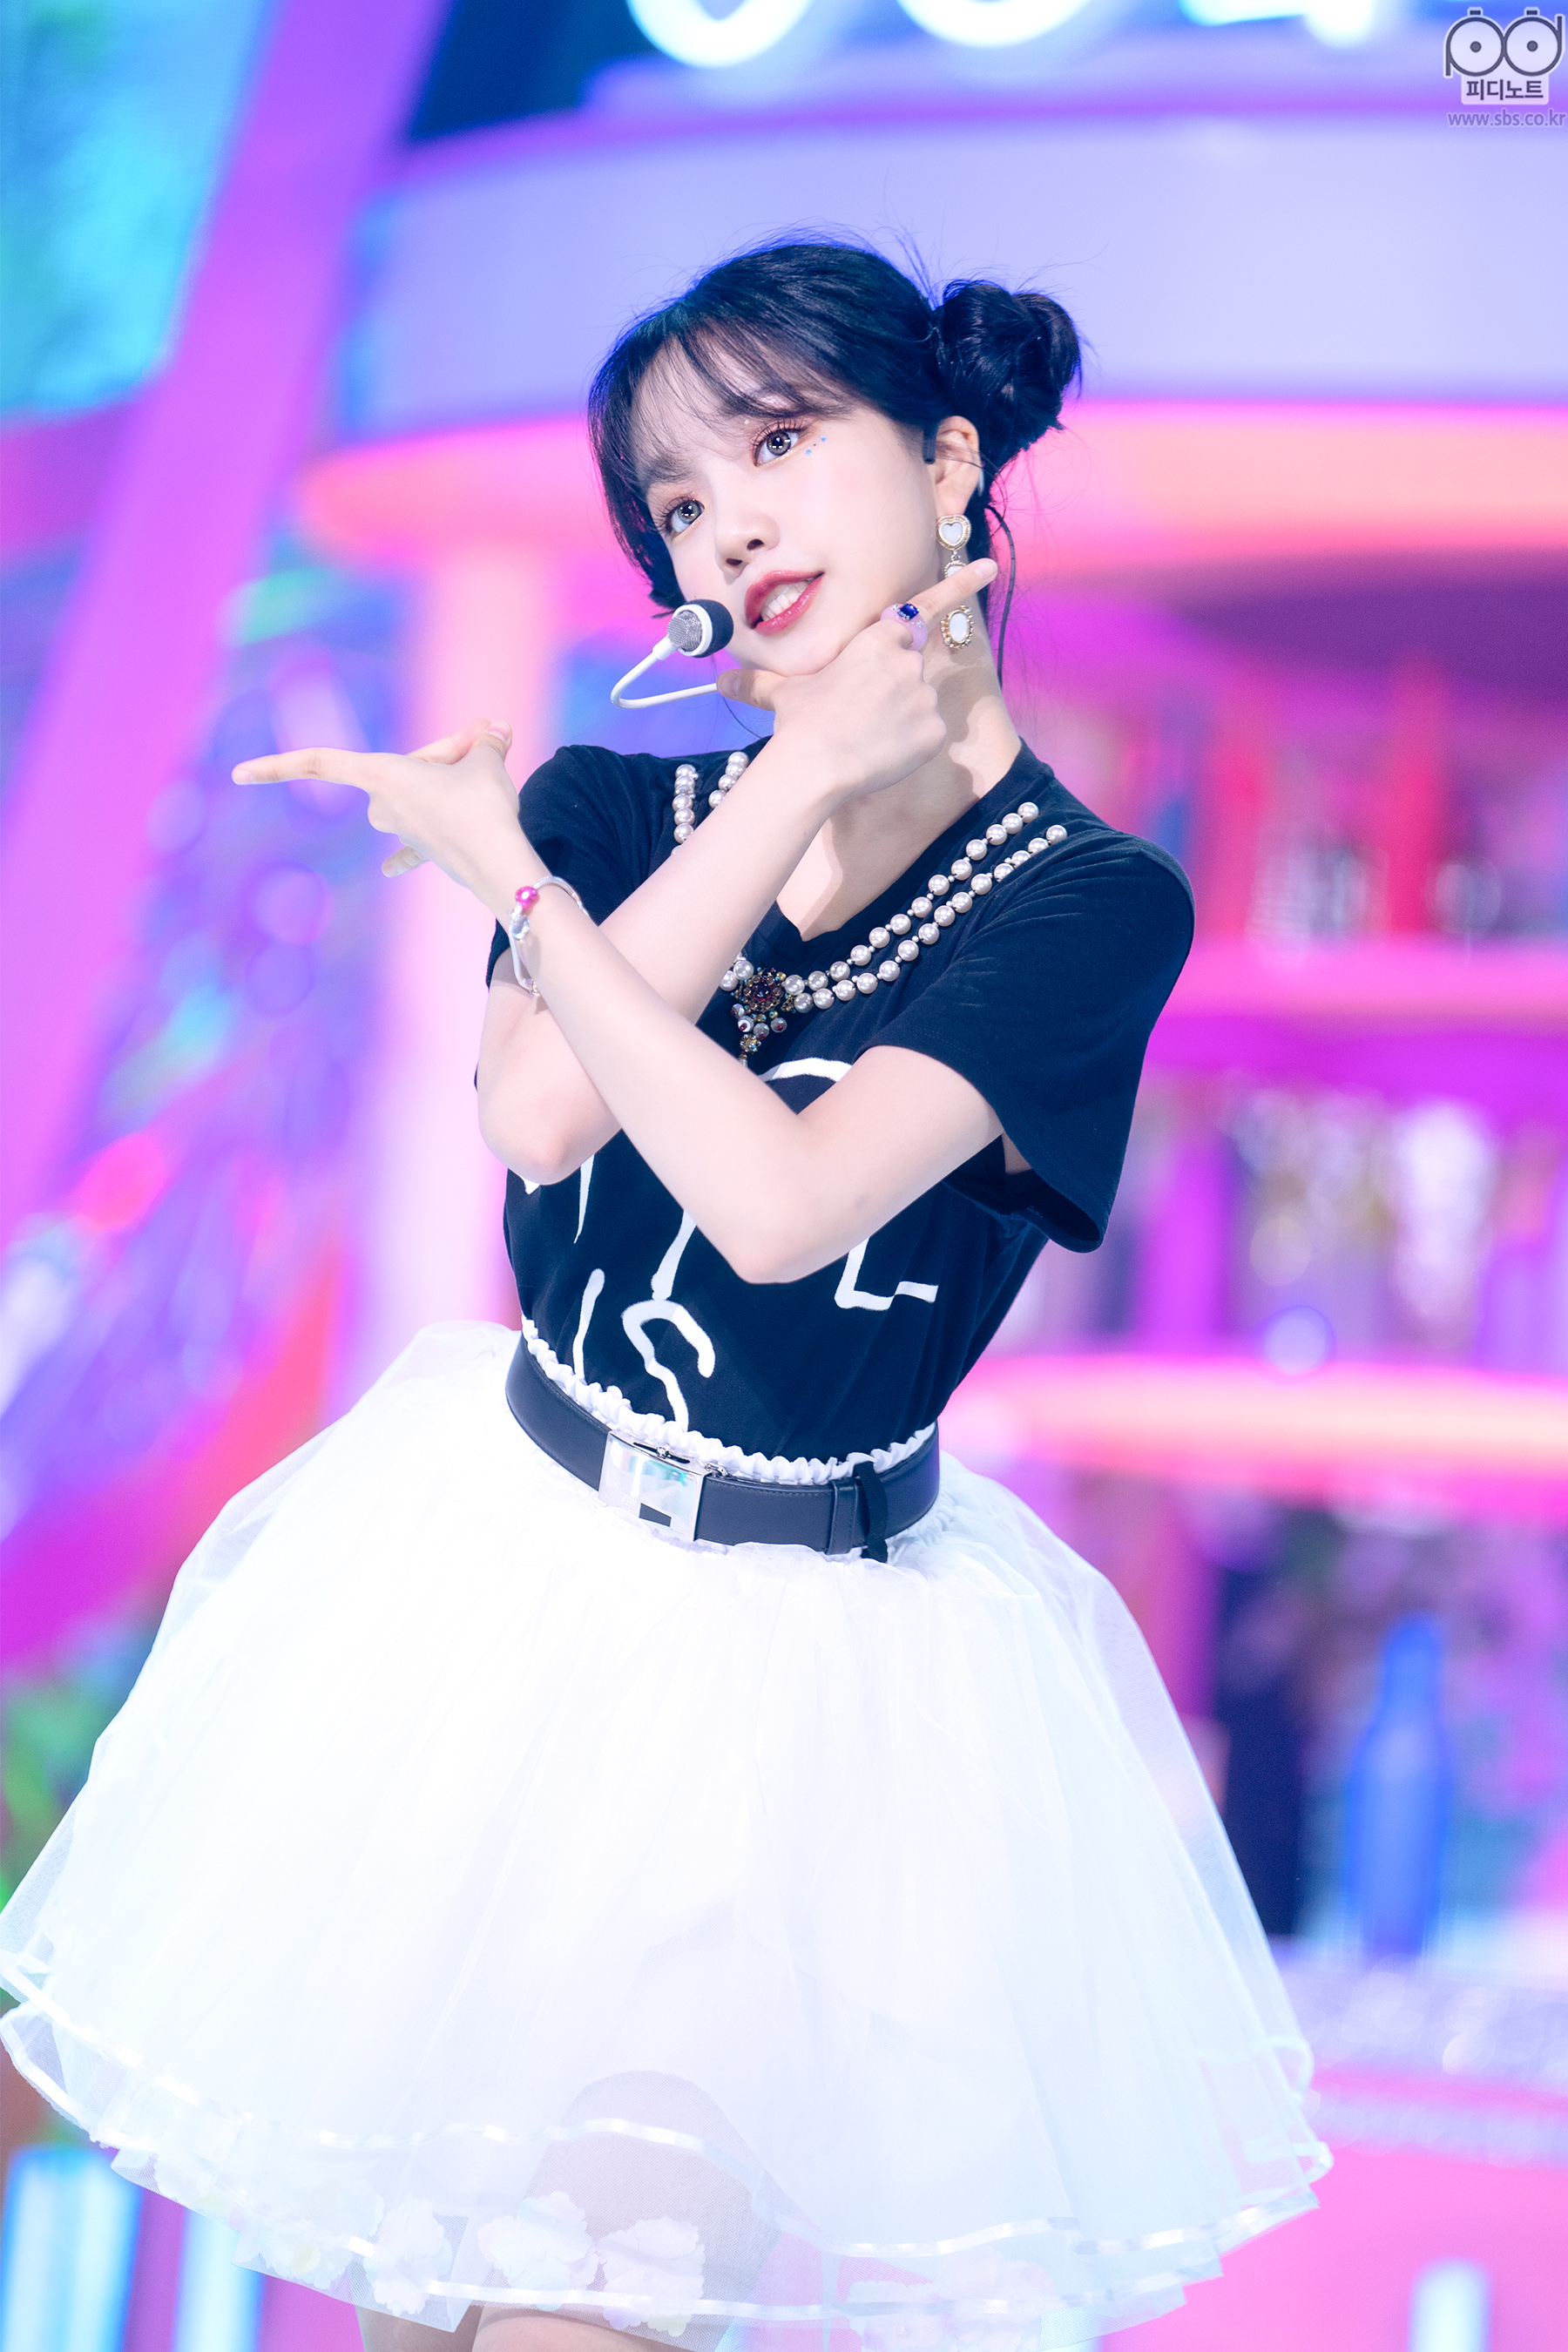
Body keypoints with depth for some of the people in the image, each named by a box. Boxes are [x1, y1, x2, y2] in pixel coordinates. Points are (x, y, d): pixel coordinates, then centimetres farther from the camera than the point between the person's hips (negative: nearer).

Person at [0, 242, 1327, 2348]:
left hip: (813, 1652, -4)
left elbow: (774, 1200, -25)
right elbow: (537, 1111, -18)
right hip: (513, 1556, 4)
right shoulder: (625, 804, 2)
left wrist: (499, 864, -17)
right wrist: (807, 775, -19)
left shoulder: (1094, 902, -12)